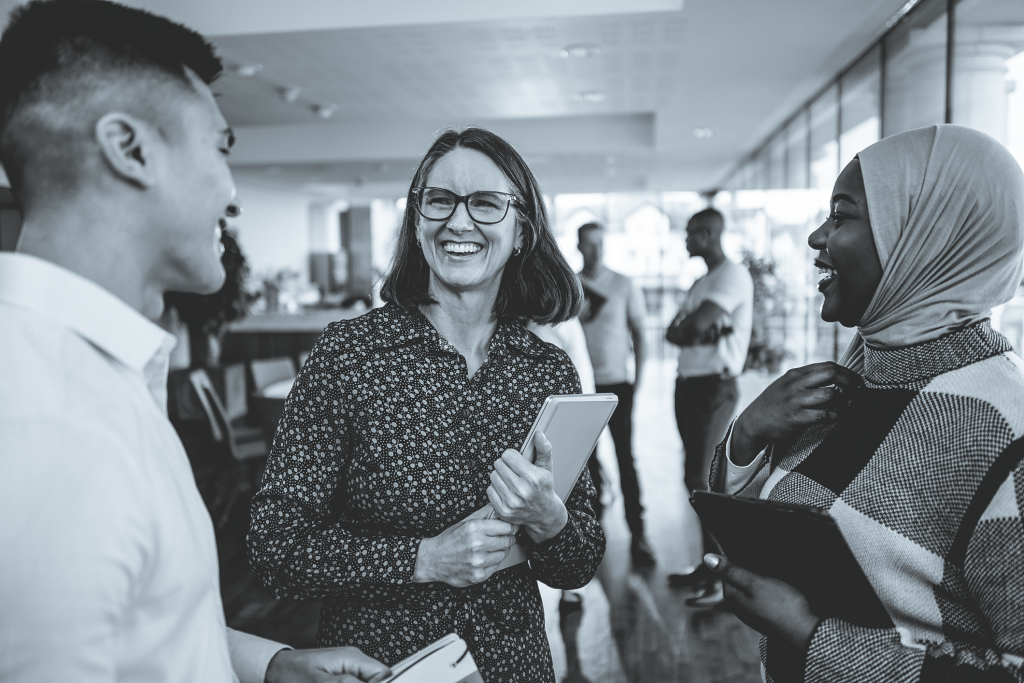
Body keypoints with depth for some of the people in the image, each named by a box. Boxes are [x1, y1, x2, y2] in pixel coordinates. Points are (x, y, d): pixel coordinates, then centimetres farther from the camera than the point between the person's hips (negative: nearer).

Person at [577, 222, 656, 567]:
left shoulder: (624, 285, 2)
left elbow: (638, 334, 5)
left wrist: (638, 380, -1)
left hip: (617, 384, -1)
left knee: (625, 457, -3)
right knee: (586, 460, 6)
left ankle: (638, 534, 4)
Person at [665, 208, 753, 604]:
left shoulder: (734, 276, -10)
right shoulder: (701, 283, 20)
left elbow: (698, 323, -22)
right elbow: (673, 333, 10)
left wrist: (690, 328, 0)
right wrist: (701, 331, -10)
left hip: (715, 386, -9)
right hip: (689, 384, 9)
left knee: (699, 479, -11)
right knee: (697, 478, 12)